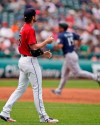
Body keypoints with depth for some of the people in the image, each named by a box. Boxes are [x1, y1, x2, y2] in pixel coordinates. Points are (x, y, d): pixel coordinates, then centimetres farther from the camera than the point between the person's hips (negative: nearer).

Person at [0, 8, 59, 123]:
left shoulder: (23, 29, 14)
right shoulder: (30, 30, -17)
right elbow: (34, 47, -22)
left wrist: (42, 53, 15)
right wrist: (47, 41, -11)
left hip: (23, 60, 10)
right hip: (30, 62, -10)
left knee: (20, 89, 12)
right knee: (37, 89, -4)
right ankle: (43, 117, 0)